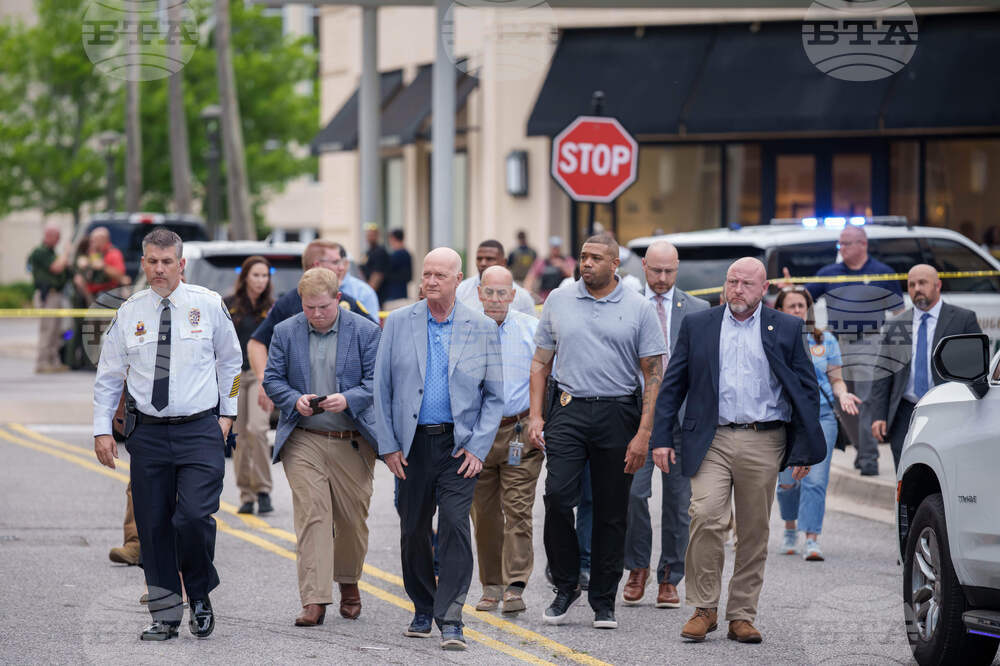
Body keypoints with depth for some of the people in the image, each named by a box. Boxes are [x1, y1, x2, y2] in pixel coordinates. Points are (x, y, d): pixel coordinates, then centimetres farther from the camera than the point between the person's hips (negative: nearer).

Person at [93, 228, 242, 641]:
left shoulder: (208, 305, 1)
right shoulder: (129, 313, 5)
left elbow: (231, 360, 14)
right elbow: (108, 375, 12)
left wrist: (227, 412, 9)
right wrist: (102, 430, 5)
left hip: (200, 430, -2)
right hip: (148, 433, 2)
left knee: (194, 517, -17)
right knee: (153, 526, 2)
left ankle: (200, 597, 8)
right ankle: (165, 616, 13)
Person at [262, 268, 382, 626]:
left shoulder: (366, 332, 1)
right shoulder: (286, 332, 6)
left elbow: (375, 382, -2)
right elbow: (272, 379, 7)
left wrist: (347, 399, -20)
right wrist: (295, 399, -13)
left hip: (352, 442, 0)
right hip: (304, 441, 0)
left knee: (352, 518, 8)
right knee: (311, 516, -10)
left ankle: (348, 582, 34)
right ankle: (314, 600, -14)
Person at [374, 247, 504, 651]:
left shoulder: (481, 328, 2)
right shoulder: (399, 323, 4)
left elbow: (494, 396, 4)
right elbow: (381, 388, 6)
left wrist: (478, 448, -6)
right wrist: (387, 446, -1)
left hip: (459, 446, -2)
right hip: (413, 444, 2)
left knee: (455, 525, -14)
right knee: (413, 529, 8)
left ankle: (450, 620, -13)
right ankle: (423, 610, 26)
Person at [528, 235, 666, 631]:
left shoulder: (639, 309, 1)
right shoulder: (559, 302, 9)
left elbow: (654, 375, -1)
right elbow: (541, 362, 13)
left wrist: (643, 434, -8)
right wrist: (536, 415, 2)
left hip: (617, 413, -1)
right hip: (568, 410, 1)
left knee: (611, 512, 3)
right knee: (557, 496, -14)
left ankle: (603, 601, 12)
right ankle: (565, 586, 3)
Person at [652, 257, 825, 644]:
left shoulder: (786, 329, 7)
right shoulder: (697, 326, 9)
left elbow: (807, 391, 8)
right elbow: (672, 386, 10)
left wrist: (804, 450, 2)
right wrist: (662, 438, 2)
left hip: (763, 443, 1)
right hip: (712, 440, 0)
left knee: (754, 532, 4)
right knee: (706, 518, -15)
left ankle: (742, 616, 12)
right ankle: (703, 609, -4)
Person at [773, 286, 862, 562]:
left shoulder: (825, 340, 10)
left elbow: (835, 379, 13)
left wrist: (842, 394, -7)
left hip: (821, 415, 0)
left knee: (816, 479, -12)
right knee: (787, 481, 0)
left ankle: (812, 540, -13)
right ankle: (790, 528, 28)